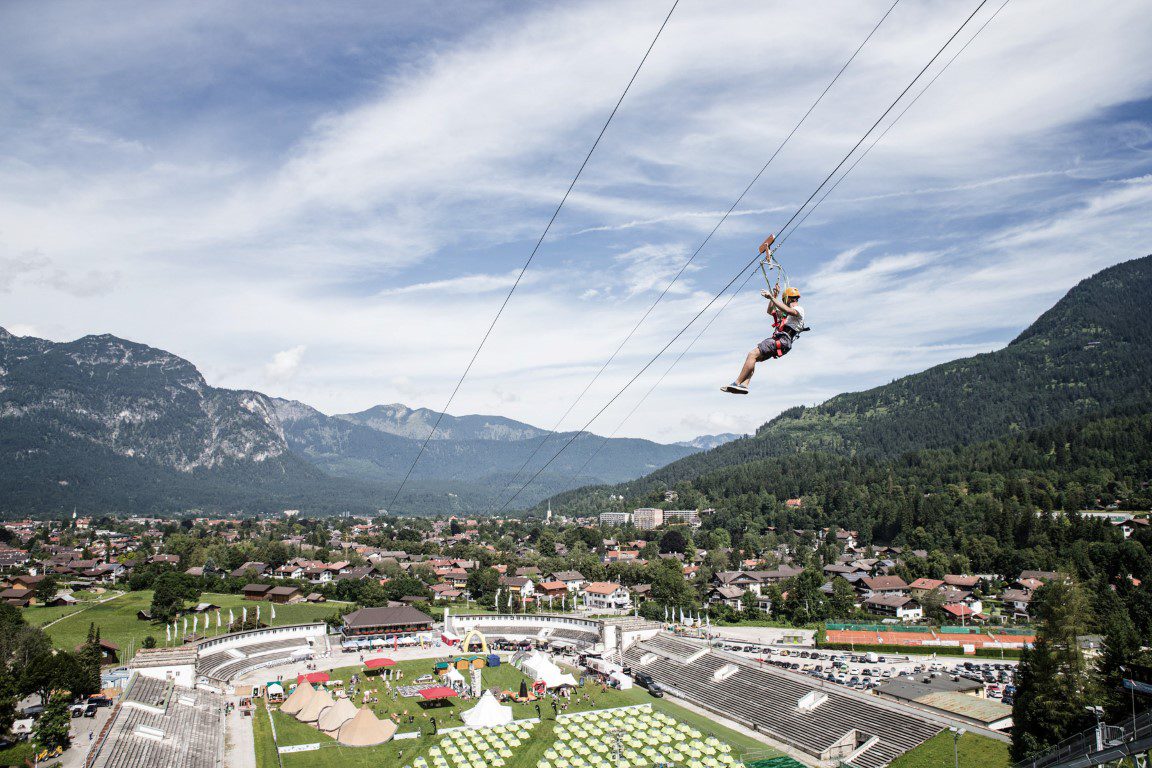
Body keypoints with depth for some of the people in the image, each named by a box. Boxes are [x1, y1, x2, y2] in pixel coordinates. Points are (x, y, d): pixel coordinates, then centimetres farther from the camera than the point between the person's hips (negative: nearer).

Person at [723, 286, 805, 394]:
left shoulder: (799, 310, 0)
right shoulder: (790, 311, 33)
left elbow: (786, 310, -24)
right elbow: (770, 311, 39)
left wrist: (772, 297, -26)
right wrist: (773, 297, 24)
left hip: (782, 340, -10)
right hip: (778, 340, 10)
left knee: (752, 354, -21)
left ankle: (736, 384, -25)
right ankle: (744, 385, -12)